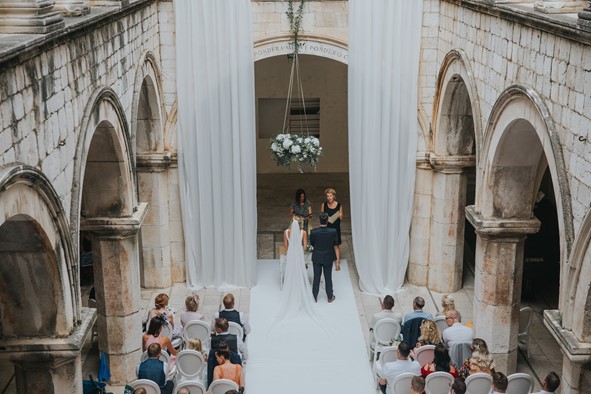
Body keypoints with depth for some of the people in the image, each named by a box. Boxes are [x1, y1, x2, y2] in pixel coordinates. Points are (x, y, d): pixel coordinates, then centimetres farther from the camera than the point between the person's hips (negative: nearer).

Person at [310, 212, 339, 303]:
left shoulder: (313, 232, -22)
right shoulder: (333, 232, -21)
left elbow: (312, 243, -3)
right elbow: (336, 247, -14)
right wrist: (337, 262, -7)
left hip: (316, 258, 0)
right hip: (328, 259, 0)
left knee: (316, 277, 17)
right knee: (328, 278, 17)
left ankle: (315, 297, 32)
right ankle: (330, 297, 33)